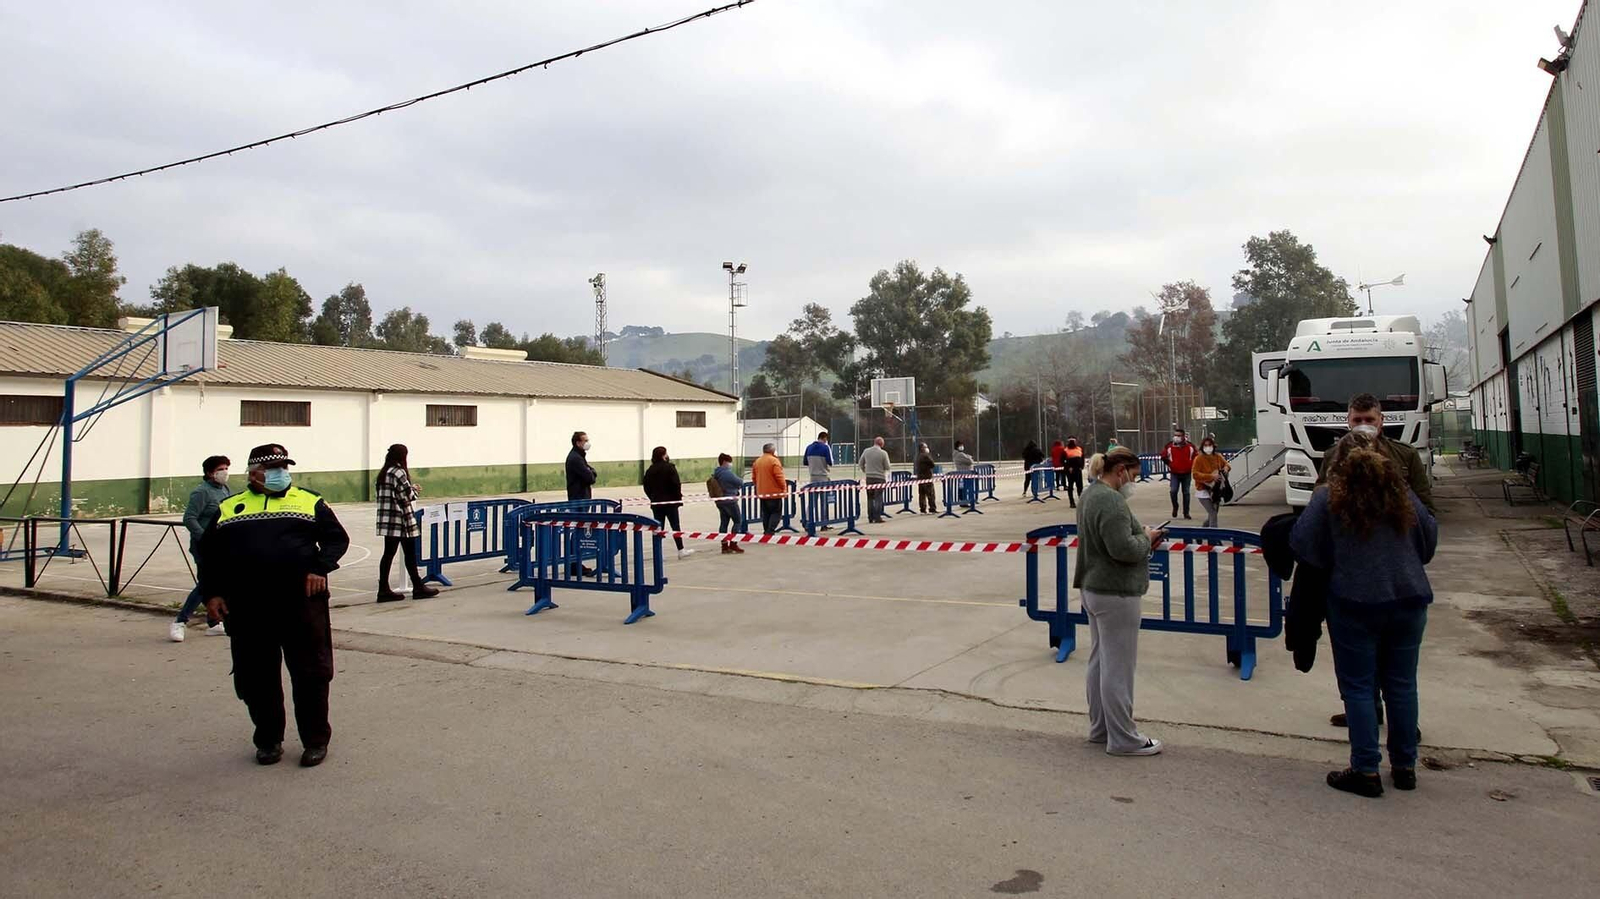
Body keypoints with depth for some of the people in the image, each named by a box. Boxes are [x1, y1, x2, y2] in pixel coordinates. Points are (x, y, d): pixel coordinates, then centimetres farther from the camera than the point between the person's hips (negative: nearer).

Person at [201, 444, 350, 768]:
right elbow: (209, 553, 16)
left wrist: (320, 568, -8)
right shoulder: (229, 508, 15)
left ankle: (316, 740, 14)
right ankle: (268, 740, 25)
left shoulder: (309, 502, 11)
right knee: (256, 678, 8)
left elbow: (337, 537, 7)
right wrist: (211, 592, 5)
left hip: (301, 602, -2)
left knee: (311, 674, 1)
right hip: (247, 609, 2)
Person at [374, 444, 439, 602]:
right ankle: (418, 587, 10)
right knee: (410, 554, 1)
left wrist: (411, 490, 14)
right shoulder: (399, 472, -14)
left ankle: (383, 589, 8)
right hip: (400, 519, -8)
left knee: (388, 553, 8)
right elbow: (407, 496, -17)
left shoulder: (383, 473, 13)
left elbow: (387, 495, 14)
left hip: (387, 520, 8)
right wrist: (415, 490, 4)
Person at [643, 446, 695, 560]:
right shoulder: (669, 467, -9)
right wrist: (679, 497, -3)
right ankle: (681, 551, 2)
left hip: (656, 503, 5)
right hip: (670, 502, -5)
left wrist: (653, 498, 15)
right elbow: (676, 484, -14)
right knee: (676, 526, 1)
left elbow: (646, 487, 8)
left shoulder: (650, 470, 7)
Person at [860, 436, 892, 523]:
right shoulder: (883, 453, -10)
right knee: (878, 498, 0)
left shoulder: (866, 451, 2)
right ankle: (877, 518, -4)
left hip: (869, 477, 4)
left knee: (870, 498, 11)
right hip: (880, 478, -3)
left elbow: (861, 464, 11)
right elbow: (887, 467, -7)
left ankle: (870, 517, 13)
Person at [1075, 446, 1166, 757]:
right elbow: (1124, 549, -26)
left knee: (1100, 660, 17)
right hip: (1115, 594, -11)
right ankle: (1123, 739, 6)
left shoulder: (1091, 493, 12)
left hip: (1093, 588, 11)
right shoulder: (1111, 501, -21)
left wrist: (1142, 537, 9)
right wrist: (1146, 538, -7)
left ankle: (1099, 728, 27)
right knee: (1118, 666, -2)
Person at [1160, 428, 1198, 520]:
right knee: (1173, 491, -15)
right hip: (1174, 474, -1)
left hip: (1186, 473, 1)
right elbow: (1163, 457, 9)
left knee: (1186, 493, 8)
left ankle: (1186, 512, 16)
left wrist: (1192, 466, 5)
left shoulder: (1190, 446, -3)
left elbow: (1196, 456, 11)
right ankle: (1175, 507, 12)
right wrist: (1169, 464, 4)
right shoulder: (1169, 447, -6)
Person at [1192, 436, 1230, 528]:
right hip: (1203, 491, -6)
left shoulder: (1218, 457, 3)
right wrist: (1211, 476, -28)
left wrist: (1226, 467, -5)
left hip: (1216, 490, 6)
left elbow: (1226, 464, 20)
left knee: (1212, 514, 16)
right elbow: (1196, 475, -19)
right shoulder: (1199, 459, -13)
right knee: (1213, 514, -16)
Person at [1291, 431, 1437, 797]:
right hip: (1409, 600, 4)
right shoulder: (1402, 491, 3)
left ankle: (1366, 771, 8)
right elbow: (1430, 537, 13)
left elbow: (1303, 544, -8)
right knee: (1402, 685, 13)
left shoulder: (1328, 496, -8)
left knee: (1359, 687, 5)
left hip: (1355, 603, -4)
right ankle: (1404, 767, 23)